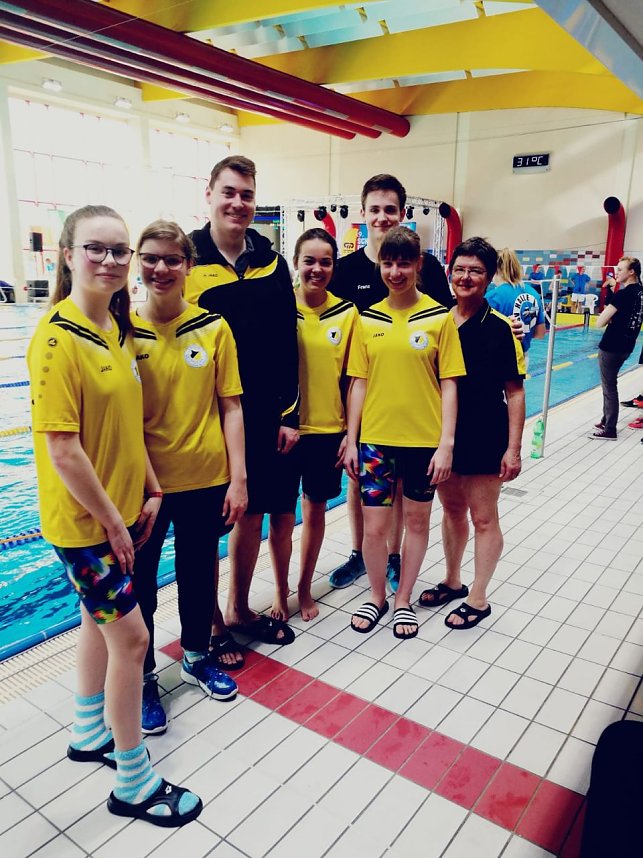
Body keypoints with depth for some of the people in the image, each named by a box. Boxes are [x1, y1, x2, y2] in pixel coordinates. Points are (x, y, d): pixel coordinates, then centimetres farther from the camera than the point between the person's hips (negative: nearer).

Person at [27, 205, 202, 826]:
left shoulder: (116, 330, 6)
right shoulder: (57, 338, -20)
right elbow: (60, 448, -22)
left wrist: (149, 491, 8)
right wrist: (111, 520, -16)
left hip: (120, 510, 8)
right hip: (83, 520, -8)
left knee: (100, 620, 21)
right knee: (130, 635, 0)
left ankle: (88, 733, 44)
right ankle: (133, 782, 21)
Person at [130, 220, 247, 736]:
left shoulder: (214, 328, -3)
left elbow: (231, 407, -2)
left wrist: (238, 479, -4)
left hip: (205, 479, 1)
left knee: (199, 574, 18)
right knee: (138, 583, 11)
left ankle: (197, 658, 42)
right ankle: (143, 680, 33)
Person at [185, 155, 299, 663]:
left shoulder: (272, 261, 6)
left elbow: (287, 346, 6)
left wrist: (289, 415, 2)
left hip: (266, 416, 4)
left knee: (252, 513, 14)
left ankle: (239, 610, 34)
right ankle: (211, 625, 25)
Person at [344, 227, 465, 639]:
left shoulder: (440, 316, -3)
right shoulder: (367, 318, 3)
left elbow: (449, 385, -3)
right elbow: (359, 383, 5)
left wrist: (446, 443, -8)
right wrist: (351, 441, 3)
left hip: (425, 439, -1)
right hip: (376, 439, 1)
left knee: (417, 521, 12)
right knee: (374, 526, 5)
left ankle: (403, 600, 32)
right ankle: (376, 596, 30)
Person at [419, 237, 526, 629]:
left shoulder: (498, 327, -11)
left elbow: (515, 391, -9)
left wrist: (513, 448, -13)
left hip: (484, 438, -5)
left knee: (483, 517, 7)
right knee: (452, 510, 19)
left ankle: (478, 598, 23)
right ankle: (453, 582, 38)